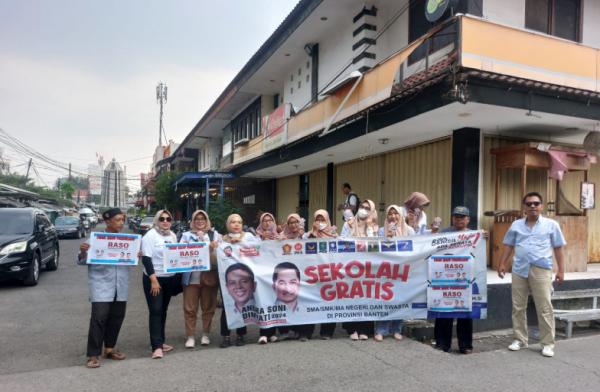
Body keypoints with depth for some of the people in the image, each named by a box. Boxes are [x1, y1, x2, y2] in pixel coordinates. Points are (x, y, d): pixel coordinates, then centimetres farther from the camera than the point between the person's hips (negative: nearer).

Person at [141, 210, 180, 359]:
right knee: (155, 311, -8)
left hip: (171, 278, 6)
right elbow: (146, 259, -16)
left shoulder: (173, 235, 8)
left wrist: (179, 275, 10)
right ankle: (156, 346, -8)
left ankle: (160, 342, 22)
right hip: (153, 278, -6)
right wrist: (154, 280, -21)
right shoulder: (150, 235, -10)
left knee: (163, 310, 13)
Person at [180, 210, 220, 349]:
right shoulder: (187, 235, 9)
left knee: (208, 306, 8)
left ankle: (206, 334, 22)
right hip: (191, 276, -1)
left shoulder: (214, 234, 10)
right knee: (190, 308, 0)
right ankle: (190, 336, 11)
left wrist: (213, 248, -13)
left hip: (209, 275, 1)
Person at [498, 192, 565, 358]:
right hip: (519, 270, 3)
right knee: (518, 307, 9)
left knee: (544, 309, -1)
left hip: (541, 271, -3)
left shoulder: (551, 225, 4)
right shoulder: (516, 225, 10)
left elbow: (558, 249, 4)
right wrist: (502, 264, 4)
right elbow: (509, 246, 13)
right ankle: (520, 339, 21)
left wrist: (561, 270, 0)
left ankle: (548, 343, 11)